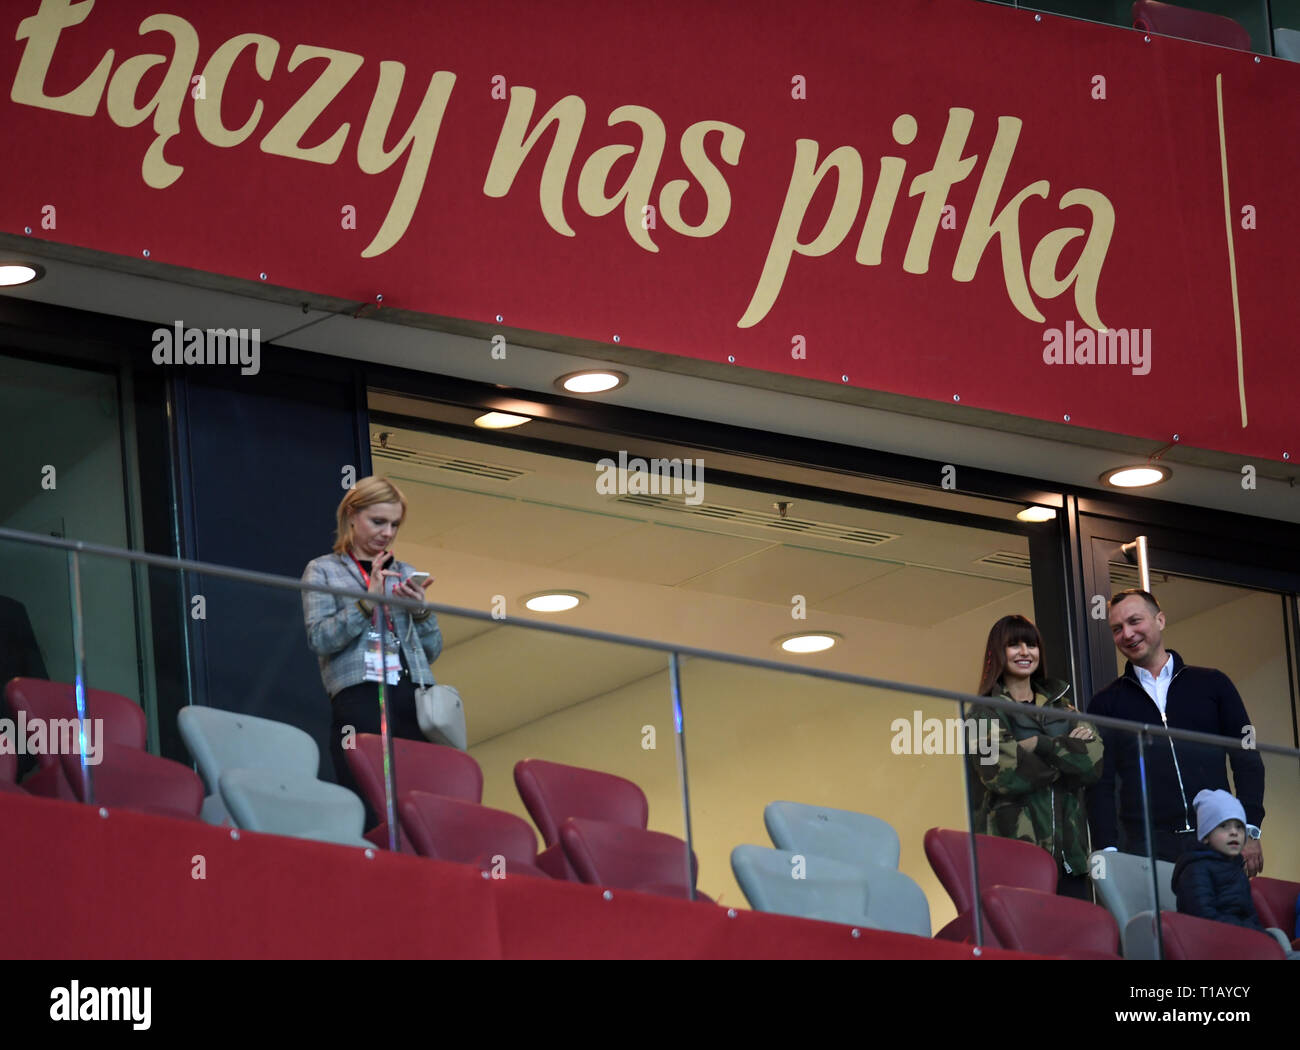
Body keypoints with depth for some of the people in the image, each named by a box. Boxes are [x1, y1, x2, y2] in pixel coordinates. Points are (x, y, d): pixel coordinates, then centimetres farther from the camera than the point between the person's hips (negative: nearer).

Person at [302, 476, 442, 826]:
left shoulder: (404, 573, 23)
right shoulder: (323, 571, 12)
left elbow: (432, 650, 21)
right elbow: (320, 638, -2)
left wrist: (422, 610, 2)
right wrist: (368, 603, -10)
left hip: (415, 702, 4)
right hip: (360, 700, -4)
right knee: (373, 816, -14)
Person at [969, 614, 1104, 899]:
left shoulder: (1059, 703, 19)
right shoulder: (985, 713, 6)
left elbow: (1094, 760, 3)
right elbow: (1004, 774, -12)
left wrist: (1040, 745, -8)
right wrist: (1066, 751, -1)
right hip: (1016, 847, -4)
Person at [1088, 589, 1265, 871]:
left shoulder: (1212, 684, 13)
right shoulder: (1105, 704, 12)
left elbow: (1247, 761, 10)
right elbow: (1099, 786, 6)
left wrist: (1250, 832, -1)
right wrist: (1108, 852, -7)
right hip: (1143, 846, 0)